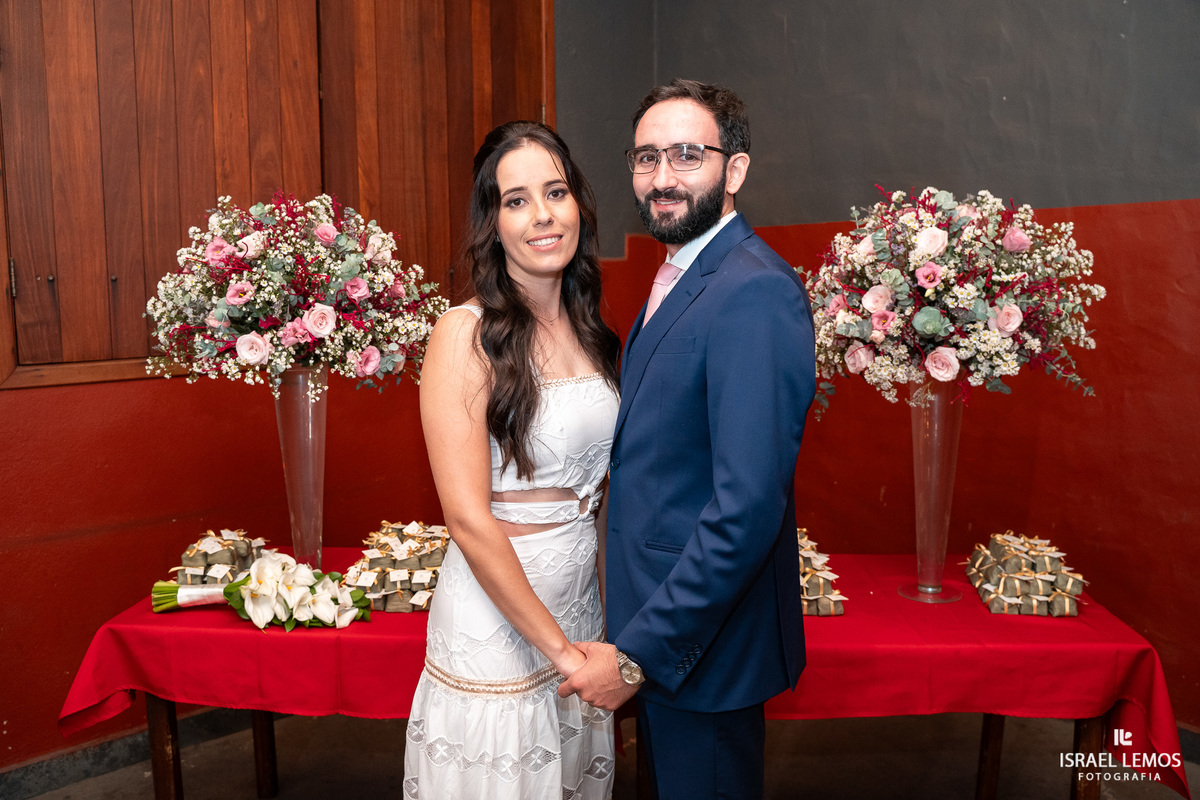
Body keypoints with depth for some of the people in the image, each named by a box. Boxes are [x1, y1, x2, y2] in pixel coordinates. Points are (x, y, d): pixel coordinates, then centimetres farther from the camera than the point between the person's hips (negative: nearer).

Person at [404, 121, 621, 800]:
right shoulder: (466, 334, -17)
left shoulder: (590, 329, 4)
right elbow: (469, 520, -20)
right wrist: (559, 648, -17)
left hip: (581, 602, 7)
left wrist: (611, 617, 7)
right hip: (495, 611, -6)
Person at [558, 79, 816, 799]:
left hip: (702, 639, -9)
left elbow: (748, 506, -29)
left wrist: (637, 655, -23)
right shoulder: (679, 279, 10)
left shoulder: (755, 292, -23)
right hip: (655, 625, 9)